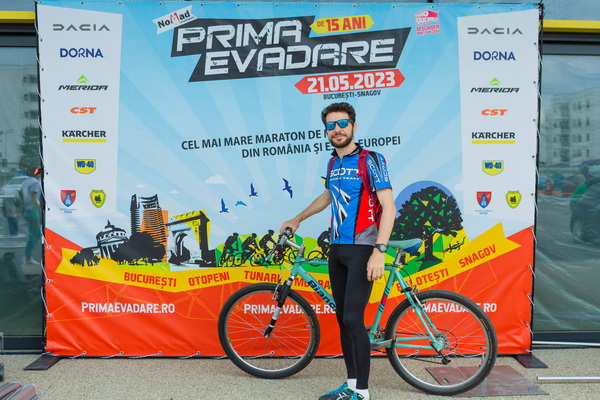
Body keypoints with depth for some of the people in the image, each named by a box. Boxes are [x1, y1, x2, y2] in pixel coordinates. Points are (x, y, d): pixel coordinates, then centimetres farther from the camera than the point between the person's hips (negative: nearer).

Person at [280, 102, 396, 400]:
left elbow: (389, 206, -15)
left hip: (362, 249, -7)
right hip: (337, 249, 7)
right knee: (342, 318, 10)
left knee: (353, 319, -10)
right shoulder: (334, 163, 13)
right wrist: (298, 219, 38)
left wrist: (379, 250, -24)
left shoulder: (370, 160, -8)